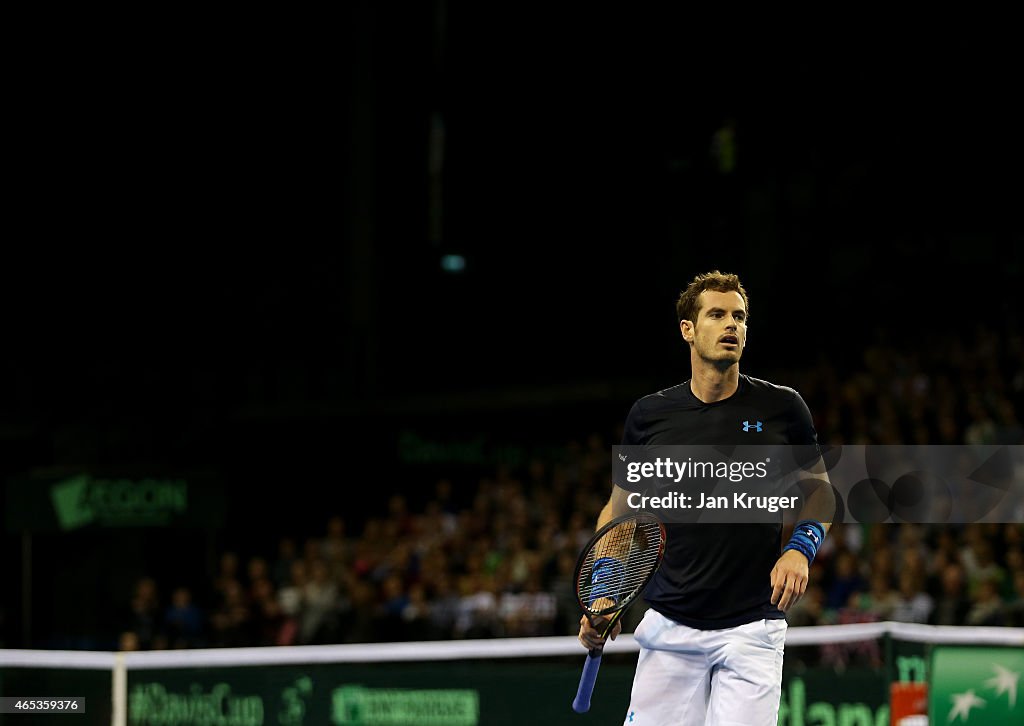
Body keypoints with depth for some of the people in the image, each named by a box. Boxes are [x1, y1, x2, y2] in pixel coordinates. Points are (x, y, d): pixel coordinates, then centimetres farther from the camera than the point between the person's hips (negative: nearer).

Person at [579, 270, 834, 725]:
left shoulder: (782, 409, 0)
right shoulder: (649, 415, 3)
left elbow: (820, 492, 13)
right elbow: (618, 511, 13)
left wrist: (800, 549, -6)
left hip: (753, 628, -1)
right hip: (670, 627, 1)